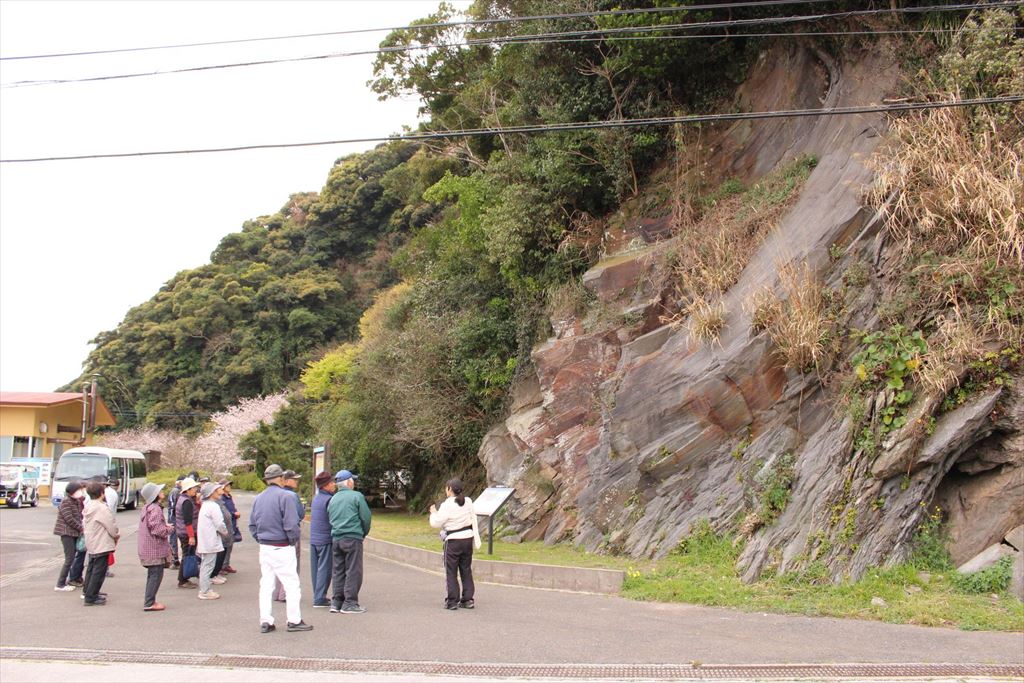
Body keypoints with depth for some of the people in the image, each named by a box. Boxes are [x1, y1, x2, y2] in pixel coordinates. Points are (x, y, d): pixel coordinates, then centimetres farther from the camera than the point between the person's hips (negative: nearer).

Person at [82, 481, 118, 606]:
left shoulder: (88, 506, 5)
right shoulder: (101, 508, -21)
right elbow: (111, 525, -18)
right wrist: (117, 535, 4)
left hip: (91, 544, 9)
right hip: (102, 544, -9)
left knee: (92, 568, 21)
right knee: (99, 571, -3)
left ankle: (90, 592, 32)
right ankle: (91, 598, -2)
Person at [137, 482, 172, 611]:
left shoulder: (147, 508, 14)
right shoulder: (155, 509, -19)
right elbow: (157, 529, -25)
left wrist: (165, 526, 10)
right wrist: (169, 528, -8)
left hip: (148, 549, 10)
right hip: (155, 549, -10)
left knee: (152, 575, 18)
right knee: (156, 575, -4)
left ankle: (149, 601, 24)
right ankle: (149, 603, -3)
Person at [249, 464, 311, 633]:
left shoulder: (258, 498, 8)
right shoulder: (286, 496, -14)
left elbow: (252, 524, 11)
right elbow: (291, 524, -18)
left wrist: (260, 539, 14)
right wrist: (294, 540, -3)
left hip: (264, 548, 7)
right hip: (282, 548, -7)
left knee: (266, 584, 11)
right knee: (291, 584, 2)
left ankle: (265, 621, 13)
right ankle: (294, 620, 5)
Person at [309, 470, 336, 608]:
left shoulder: (316, 498, 11)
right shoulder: (329, 499, -15)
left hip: (313, 539, 8)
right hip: (325, 539, -8)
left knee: (316, 568, 13)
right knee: (324, 569, -2)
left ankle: (317, 596, 20)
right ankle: (319, 598, -2)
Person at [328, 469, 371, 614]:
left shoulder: (333, 499, 12)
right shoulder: (356, 496, -6)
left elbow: (330, 518, 17)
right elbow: (366, 517, -7)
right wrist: (364, 533, 11)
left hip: (336, 538, 6)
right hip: (352, 538, -6)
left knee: (338, 571, 12)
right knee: (353, 571, -1)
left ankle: (336, 602, 14)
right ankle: (349, 603, -2)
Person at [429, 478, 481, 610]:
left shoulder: (447, 505, -16)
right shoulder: (468, 501, 0)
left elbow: (436, 523, -11)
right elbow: (473, 519, 8)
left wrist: (433, 513, 6)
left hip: (453, 541, -5)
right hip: (468, 538, 5)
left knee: (451, 572, 5)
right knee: (466, 571, 13)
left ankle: (452, 601, 6)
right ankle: (468, 600, 15)